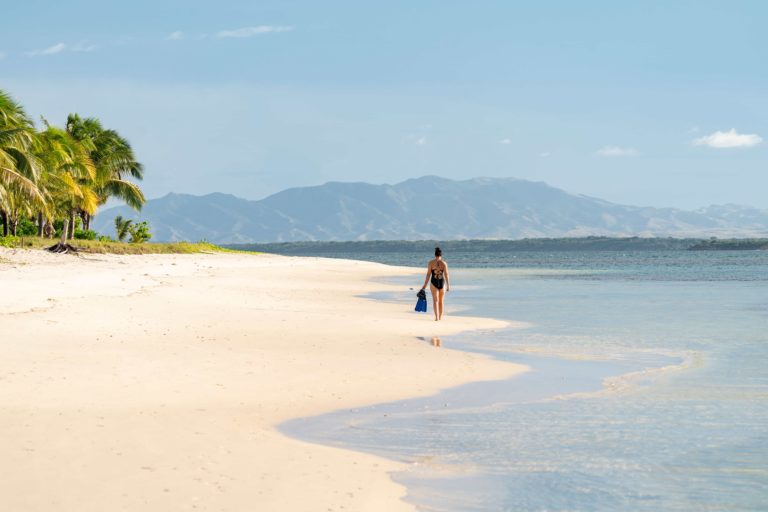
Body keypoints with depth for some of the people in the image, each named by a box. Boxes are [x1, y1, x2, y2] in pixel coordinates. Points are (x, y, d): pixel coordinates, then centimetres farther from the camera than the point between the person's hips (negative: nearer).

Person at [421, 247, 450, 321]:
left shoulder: (430, 263, -4)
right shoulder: (444, 263, -4)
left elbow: (428, 275, -5)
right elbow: (446, 275, -6)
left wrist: (425, 285, 2)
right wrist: (448, 285, -1)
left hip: (434, 283, -1)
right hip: (442, 283, 1)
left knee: (435, 300, -1)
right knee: (441, 301, 15)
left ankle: (436, 317, -15)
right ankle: (440, 317, 25)